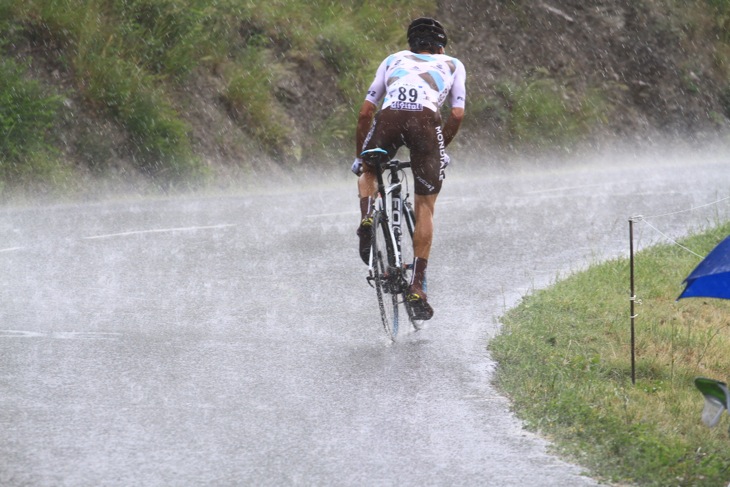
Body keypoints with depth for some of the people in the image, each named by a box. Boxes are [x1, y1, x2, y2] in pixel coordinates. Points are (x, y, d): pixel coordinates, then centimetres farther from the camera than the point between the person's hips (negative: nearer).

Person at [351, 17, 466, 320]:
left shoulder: (394, 60, 34)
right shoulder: (452, 65, 32)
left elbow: (365, 113, 28)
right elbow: (457, 114, 17)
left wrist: (359, 156, 37)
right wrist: (441, 147, 32)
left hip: (389, 117, 1)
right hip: (426, 120, -1)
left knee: (368, 173, 33)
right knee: (425, 210, 11)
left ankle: (367, 218, 3)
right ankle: (417, 286, 4)